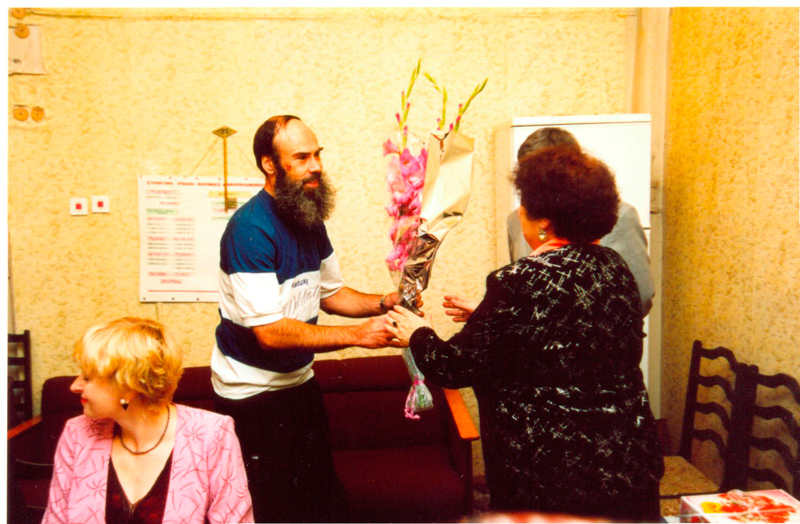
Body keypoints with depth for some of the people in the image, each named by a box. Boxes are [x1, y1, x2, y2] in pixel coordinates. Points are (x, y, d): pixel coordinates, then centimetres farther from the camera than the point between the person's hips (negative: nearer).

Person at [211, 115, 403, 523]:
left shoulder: (310, 221, 4)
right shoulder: (250, 229, -22)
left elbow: (331, 293, 13)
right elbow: (271, 332, -27)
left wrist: (384, 303, -5)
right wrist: (357, 335, -28)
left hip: (299, 381, 8)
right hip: (252, 392, -7)